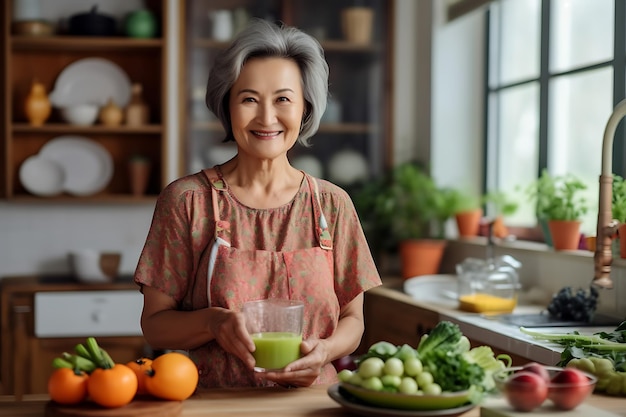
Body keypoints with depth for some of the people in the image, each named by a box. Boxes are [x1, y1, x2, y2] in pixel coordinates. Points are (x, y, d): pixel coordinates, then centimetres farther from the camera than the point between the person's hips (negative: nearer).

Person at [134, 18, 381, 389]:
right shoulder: (186, 199, -1)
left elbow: (352, 319, 11)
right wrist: (213, 321, -17)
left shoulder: (332, 204, 4)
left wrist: (326, 350, -9)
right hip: (213, 404, -1)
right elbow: (155, 325, 2)